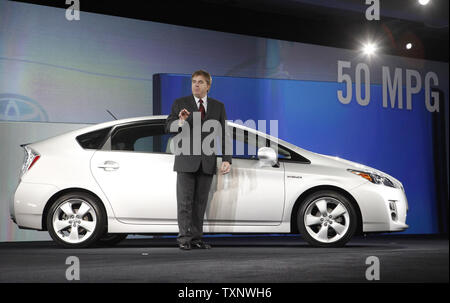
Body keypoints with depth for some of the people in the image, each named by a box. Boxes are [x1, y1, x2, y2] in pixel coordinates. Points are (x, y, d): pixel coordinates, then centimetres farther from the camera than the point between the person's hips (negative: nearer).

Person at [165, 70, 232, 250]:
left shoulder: (218, 107, 11)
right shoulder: (180, 104, 6)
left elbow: (224, 134, 7)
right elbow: (168, 127, 2)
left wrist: (227, 159, -3)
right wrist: (180, 122, -20)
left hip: (207, 162, 2)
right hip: (186, 160, -2)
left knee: (200, 202, 7)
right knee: (185, 201, -2)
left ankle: (196, 238, 13)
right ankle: (184, 238, 2)